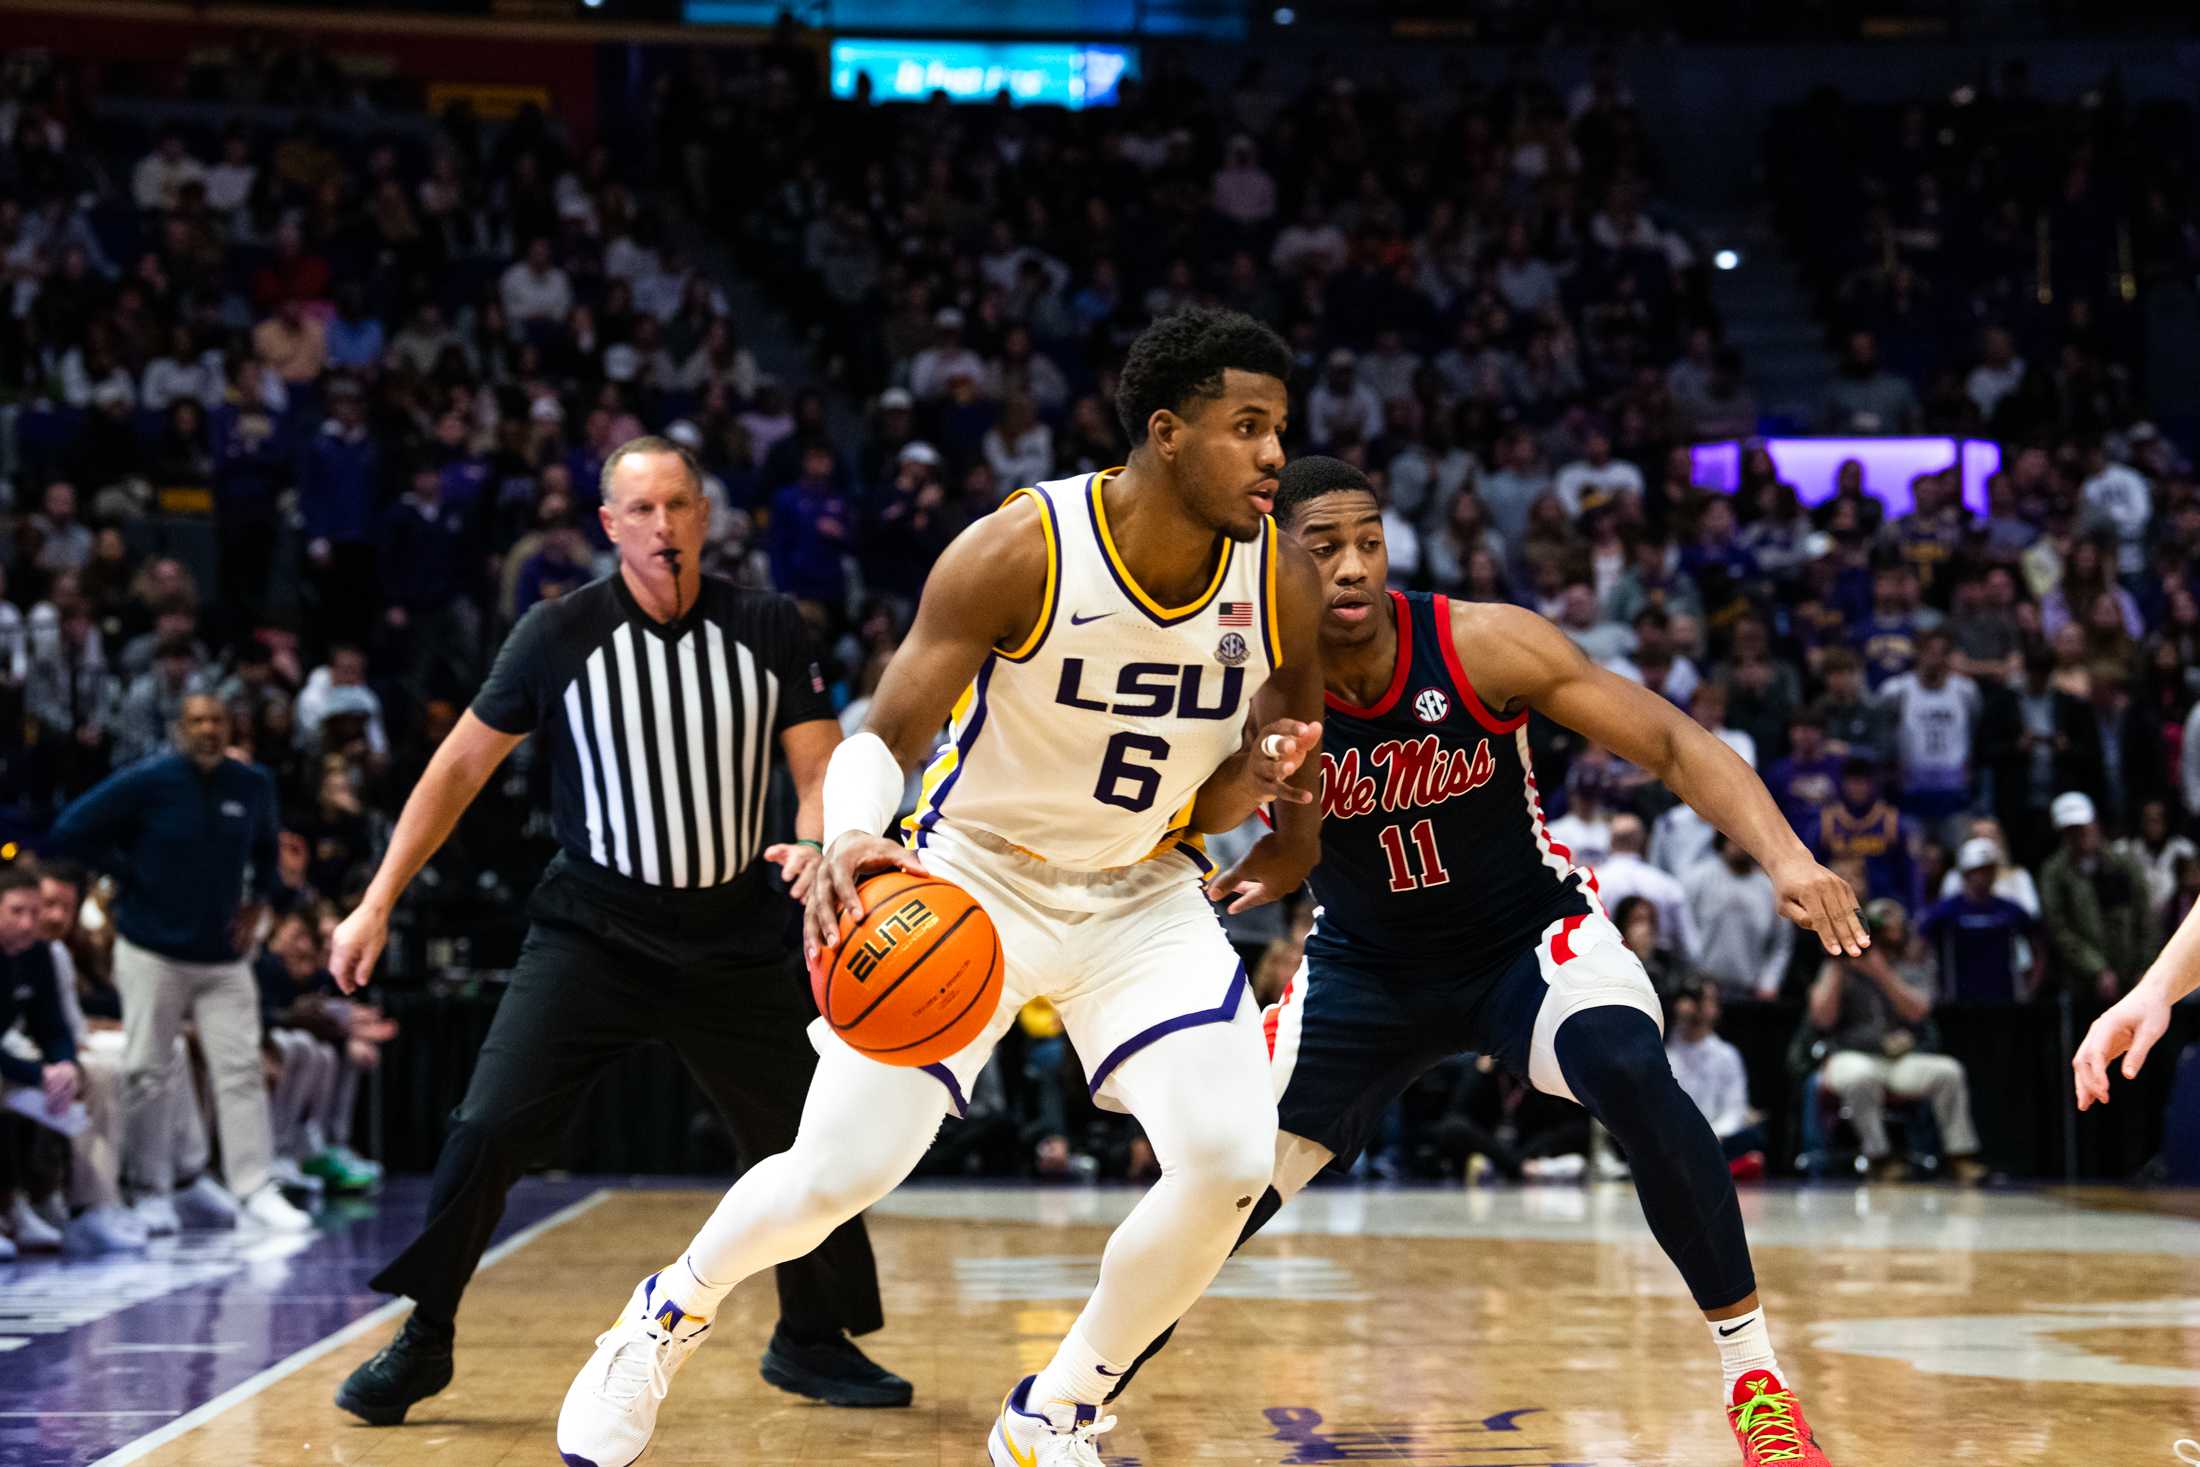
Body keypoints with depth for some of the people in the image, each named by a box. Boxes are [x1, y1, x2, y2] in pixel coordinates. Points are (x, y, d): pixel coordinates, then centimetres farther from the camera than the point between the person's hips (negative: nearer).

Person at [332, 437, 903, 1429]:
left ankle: (812, 1343, 29)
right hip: (593, 929, -2)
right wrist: (378, 903, -4)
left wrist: (816, 844, -27)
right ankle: (422, 1342, 1)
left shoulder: (769, 631, -3)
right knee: (488, 1131, -15)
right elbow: (462, 764, -1)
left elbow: (824, 770, -4)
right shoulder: (561, 635, -8)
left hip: (733, 938, 2)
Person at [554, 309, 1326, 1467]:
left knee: (1231, 1161, -18)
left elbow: (1202, 803, 3)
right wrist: (850, 839, -44)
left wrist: (1249, 787, -22)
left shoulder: (1282, 585, -12)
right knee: (836, 1175, -8)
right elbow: (881, 739, -22)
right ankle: (672, 1309, 27)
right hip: (971, 874, -3)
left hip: (1141, 894, 3)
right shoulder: (1020, 549, -24)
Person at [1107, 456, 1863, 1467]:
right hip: (1366, 967, 2)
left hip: (1530, 938, -2)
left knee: (1631, 1075, -32)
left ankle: (1752, 1371, -19)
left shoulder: (1485, 645, -23)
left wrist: (1784, 858, -36)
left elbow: (1673, 744, -20)